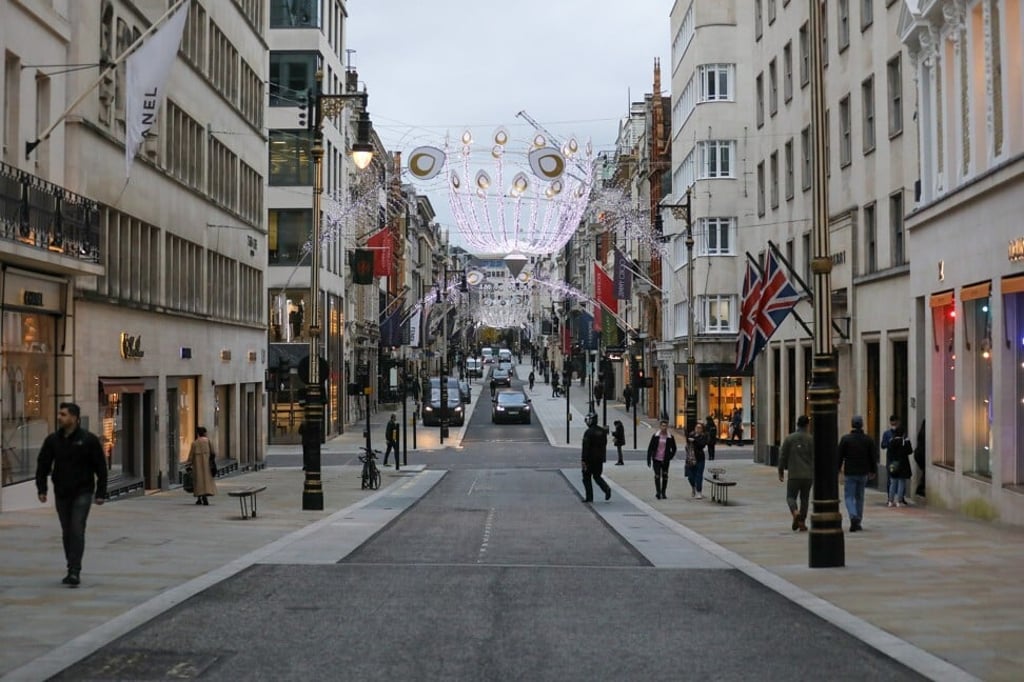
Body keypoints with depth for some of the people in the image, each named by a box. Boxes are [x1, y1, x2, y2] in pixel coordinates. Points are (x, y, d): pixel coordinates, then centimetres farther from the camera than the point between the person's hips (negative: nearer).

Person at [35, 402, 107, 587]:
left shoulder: (88, 440, -8)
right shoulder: (52, 440, 3)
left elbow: (101, 467, -4)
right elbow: (42, 465, 8)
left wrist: (101, 493, -7)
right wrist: (41, 489, -1)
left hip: (82, 493, -4)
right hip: (61, 494, 4)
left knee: (77, 531, -13)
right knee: (67, 533, 10)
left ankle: (75, 571, -15)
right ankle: (72, 570, 20)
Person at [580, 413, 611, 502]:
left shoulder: (588, 432, -15)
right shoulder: (603, 431, 7)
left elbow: (585, 447, -19)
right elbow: (604, 445, 13)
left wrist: (583, 460, -17)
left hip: (590, 458, -6)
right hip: (600, 459, 6)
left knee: (587, 478, 7)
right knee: (597, 476, 17)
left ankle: (589, 497, 7)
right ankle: (607, 489, -8)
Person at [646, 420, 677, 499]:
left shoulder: (670, 437, 0)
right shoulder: (655, 436, -1)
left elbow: (674, 449, 10)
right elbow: (650, 448, 1)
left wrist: (670, 457, -3)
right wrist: (649, 460, -3)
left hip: (665, 460, 1)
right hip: (656, 460, -1)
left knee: (665, 476, 6)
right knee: (657, 476, -4)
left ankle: (663, 493, 17)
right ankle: (658, 492, 4)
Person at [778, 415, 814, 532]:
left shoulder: (789, 438, -3)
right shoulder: (811, 439, -3)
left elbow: (783, 456, -1)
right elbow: (815, 458, -3)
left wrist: (781, 472, 10)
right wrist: (815, 475, 5)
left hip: (794, 474, -1)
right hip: (808, 475, 1)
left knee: (791, 497, 8)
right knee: (804, 498, 12)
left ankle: (795, 513, -20)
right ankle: (802, 523, 12)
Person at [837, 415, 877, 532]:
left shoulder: (845, 439, -8)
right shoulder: (868, 439, 1)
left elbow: (840, 456, -5)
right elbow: (873, 456, 5)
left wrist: (837, 469, 6)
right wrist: (873, 471, 14)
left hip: (850, 473, -3)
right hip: (863, 473, 3)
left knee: (849, 496, 1)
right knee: (859, 497, 14)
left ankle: (854, 517, -23)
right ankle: (858, 522, 17)